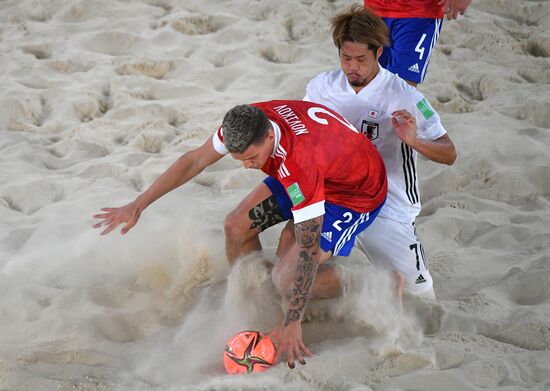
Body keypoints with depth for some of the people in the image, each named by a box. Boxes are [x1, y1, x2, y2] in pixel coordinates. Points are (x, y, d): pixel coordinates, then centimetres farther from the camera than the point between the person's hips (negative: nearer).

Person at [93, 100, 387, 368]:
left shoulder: (301, 163, -43)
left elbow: (309, 250, -36)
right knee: (237, 226, -1)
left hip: (357, 193, -7)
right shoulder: (246, 122, -23)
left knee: (285, 278, -18)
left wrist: (291, 324, -32)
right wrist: (138, 205, -5)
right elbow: (194, 161, -6)